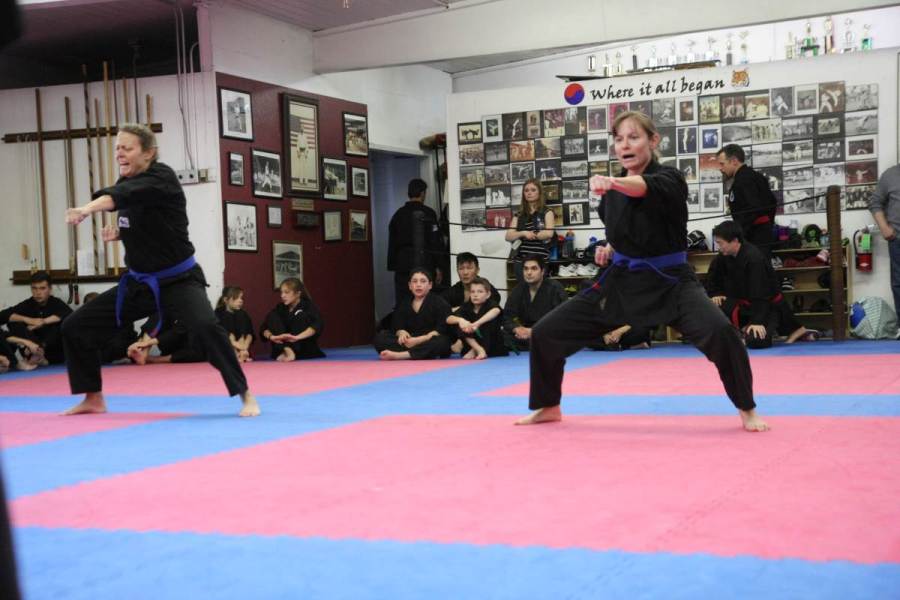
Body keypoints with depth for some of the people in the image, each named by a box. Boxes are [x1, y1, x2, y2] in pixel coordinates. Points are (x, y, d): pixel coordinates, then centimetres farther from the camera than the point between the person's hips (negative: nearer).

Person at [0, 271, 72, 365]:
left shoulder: (56, 303, -3)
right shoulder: (27, 304, 2)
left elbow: (71, 315, -25)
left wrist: (44, 321, -27)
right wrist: (27, 320, -22)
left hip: (55, 354, -2)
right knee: (13, 323, -15)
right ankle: (36, 349, -32)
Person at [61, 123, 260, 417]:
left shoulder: (162, 177, -18)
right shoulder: (126, 182, 4)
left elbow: (122, 194, -40)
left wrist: (88, 208, -57)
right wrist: (119, 233, 1)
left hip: (178, 280, -8)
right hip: (139, 282, 8)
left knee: (206, 326, -34)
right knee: (76, 327, 7)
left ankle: (246, 396, -20)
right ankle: (93, 399, 24)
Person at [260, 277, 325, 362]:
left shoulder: (308, 306, -7)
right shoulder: (280, 309, 4)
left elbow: (317, 325, -26)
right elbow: (264, 329, -2)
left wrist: (297, 337, -41)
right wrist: (271, 336, -26)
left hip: (305, 352, -3)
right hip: (281, 352, 4)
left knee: (301, 317, -23)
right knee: (272, 317, -13)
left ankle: (286, 352, -32)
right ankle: (287, 351, -33)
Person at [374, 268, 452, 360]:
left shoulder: (440, 303, -2)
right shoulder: (403, 306, 14)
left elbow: (441, 330, -12)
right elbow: (398, 328, 4)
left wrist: (420, 340, -24)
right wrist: (402, 333, -21)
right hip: (409, 342, 4)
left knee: (442, 342, -38)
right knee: (380, 337, -12)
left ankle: (398, 355, -48)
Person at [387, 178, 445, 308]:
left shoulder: (398, 214, 7)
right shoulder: (428, 213, -3)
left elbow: (392, 243, 10)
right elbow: (436, 242, -7)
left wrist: (392, 266, 15)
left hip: (403, 267, 3)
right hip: (425, 266, -3)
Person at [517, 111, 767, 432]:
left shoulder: (669, 180, -13)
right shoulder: (612, 190, 4)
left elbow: (645, 187, -40)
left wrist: (613, 183, -60)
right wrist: (609, 249, 3)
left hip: (668, 281, -5)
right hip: (620, 281, 5)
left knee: (720, 332, -31)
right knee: (546, 333, 1)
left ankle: (747, 409, -7)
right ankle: (548, 407, 26)